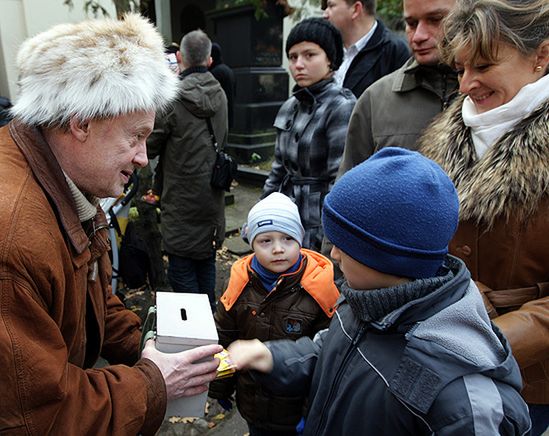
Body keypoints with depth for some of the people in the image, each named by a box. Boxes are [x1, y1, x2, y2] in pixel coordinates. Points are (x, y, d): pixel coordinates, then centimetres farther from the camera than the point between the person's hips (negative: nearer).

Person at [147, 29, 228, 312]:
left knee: (181, 270, 3)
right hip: (212, 199, 7)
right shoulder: (220, 95, 4)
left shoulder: (172, 98, -17)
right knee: (206, 264, 19)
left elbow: (149, 147, -8)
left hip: (181, 202, -7)